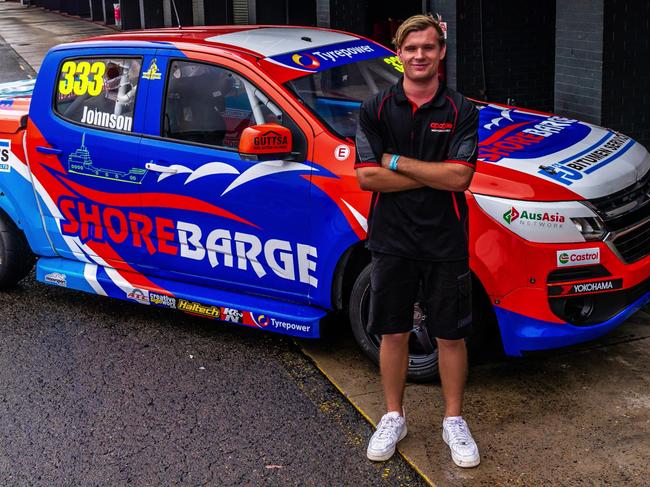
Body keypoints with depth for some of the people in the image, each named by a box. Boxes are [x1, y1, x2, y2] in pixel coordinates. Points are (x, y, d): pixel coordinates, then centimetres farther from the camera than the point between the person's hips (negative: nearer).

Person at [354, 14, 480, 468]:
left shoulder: (461, 111, -4)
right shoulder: (376, 109, -1)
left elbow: (459, 177, -16)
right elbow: (367, 177, -10)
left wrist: (396, 162, -14)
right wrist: (433, 174, -14)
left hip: (446, 243, -1)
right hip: (392, 240, 1)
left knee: (451, 335, 8)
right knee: (393, 333, 11)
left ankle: (454, 421, 25)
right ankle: (394, 418, 28)